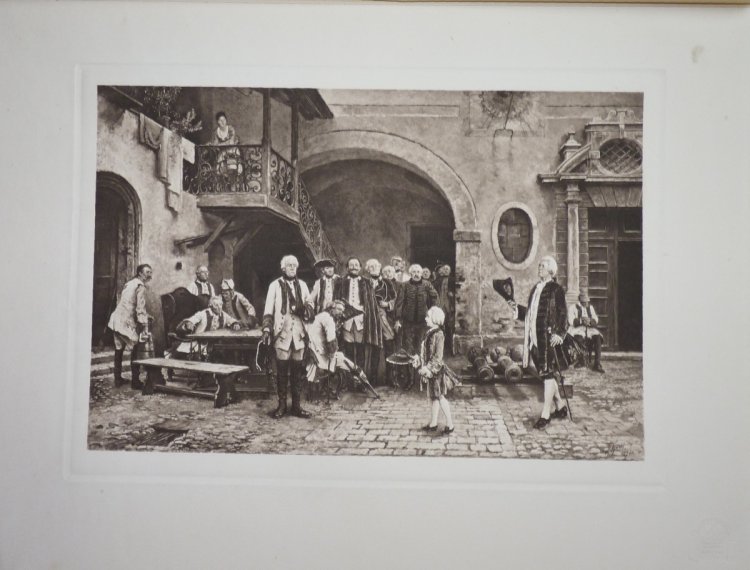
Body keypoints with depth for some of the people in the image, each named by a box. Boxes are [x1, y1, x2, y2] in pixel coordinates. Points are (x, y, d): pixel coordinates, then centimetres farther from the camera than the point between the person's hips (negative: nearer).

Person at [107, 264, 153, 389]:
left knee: (119, 350, 16)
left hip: (116, 321, 9)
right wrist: (145, 325, -16)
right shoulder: (140, 286, -10)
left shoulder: (129, 284, 17)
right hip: (127, 323, -9)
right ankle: (135, 381, 1)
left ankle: (118, 379, 23)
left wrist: (144, 315, 24)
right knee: (135, 350, 0)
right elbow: (140, 307, -17)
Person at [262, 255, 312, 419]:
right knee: (282, 370, -2)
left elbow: (310, 307, 16)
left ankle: (296, 405, 11)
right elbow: (268, 310, 2)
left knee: (297, 369, 4)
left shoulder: (302, 285, 14)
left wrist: (305, 310, -6)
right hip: (281, 333, -3)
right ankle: (281, 405, 7)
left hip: (299, 334, 3)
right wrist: (266, 328, -7)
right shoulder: (275, 285, 4)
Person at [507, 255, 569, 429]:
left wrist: (559, 333, -19)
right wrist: (516, 308, 9)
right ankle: (560, 407, 27)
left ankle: (545, 414, -4)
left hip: (547, 337, -8)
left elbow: (563, 314, -9)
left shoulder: (556, 289, -4)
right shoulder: (536, 289, 18)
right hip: (534, 337, 8)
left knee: (546, 373, -7)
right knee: (546, 374, 13)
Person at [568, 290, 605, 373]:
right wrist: (581, 320, -22)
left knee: (597, 337, -27)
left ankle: (597, 364, -28)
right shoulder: (572, 307, 7)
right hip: (577, 330, -4)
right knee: (579, 338, -38)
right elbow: (570, 321, -8)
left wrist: (589, 321, -14)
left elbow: (596, 320, 9)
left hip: (589, 329, 4)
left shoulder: (590, 307, 20)